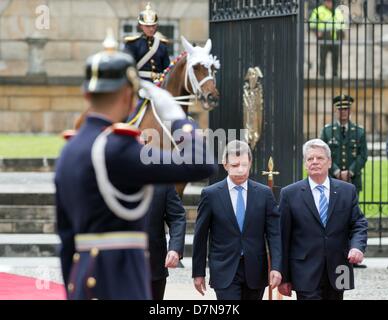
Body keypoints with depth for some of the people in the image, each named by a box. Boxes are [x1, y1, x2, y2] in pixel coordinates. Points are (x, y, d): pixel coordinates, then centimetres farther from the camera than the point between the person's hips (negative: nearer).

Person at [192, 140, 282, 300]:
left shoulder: (264, 194, 4)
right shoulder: (211, 195, -1)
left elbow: (274, 233, 2)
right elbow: (200, 236, 4)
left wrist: (276, 267, -10)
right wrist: (198, 273, 4)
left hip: (255, 272, 3)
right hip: (225, 271, -3)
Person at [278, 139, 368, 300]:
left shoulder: (348, 191, 8)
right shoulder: (290, 194, 0)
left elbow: (359, 224, 6)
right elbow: (283, 238, 1)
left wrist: (357, 247, -17)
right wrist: (283, 277, -1)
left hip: (337, 274, 3)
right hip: (307, 275, -3)